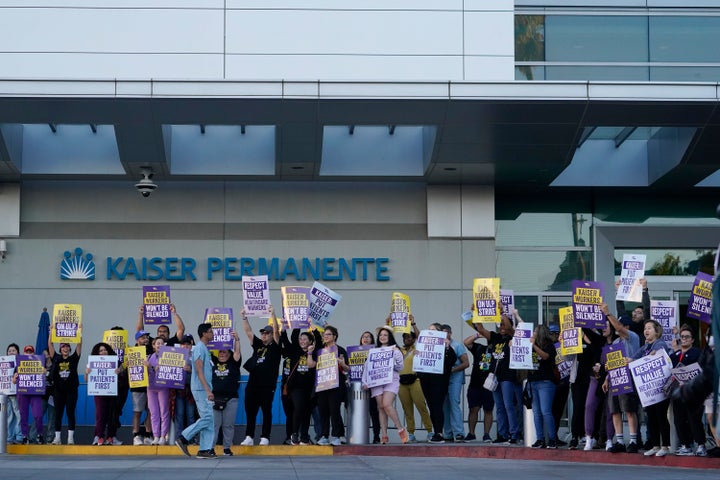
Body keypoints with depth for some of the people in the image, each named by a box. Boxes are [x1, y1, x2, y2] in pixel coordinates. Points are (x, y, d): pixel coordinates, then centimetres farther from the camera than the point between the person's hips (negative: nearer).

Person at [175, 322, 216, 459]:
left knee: (208, 419, 6)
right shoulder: (199, 348, -11)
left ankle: (205, 449, 5)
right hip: (201, 389, -10)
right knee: (207, 417, -12)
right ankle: (183, 438, -7)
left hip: (205, 390, 10)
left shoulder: (205, 349, 19)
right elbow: (199, 371, -18)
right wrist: (208, 390, -23)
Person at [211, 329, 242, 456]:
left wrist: (236, 339, -18)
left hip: (231, 398, 0)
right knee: (214, 424, -1)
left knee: (228, 424, 3)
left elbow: (237, 352, -5)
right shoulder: (213, 361, 10)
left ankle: (227, 448, 8)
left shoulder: (233, 363, 8)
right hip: (214, 398, 0)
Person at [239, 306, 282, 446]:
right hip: (252, 384, 5)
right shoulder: (258, 345, 16)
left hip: (268, 386, -5)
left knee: (266, 412, 2)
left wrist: (273, 315, -17)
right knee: (250, 411, 4)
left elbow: (276, 331, -10)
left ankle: (265, 438, 6)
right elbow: (248, 332, 13)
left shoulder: (275, 347, 3)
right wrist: (244, 317, 4)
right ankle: (249, 437, 8)